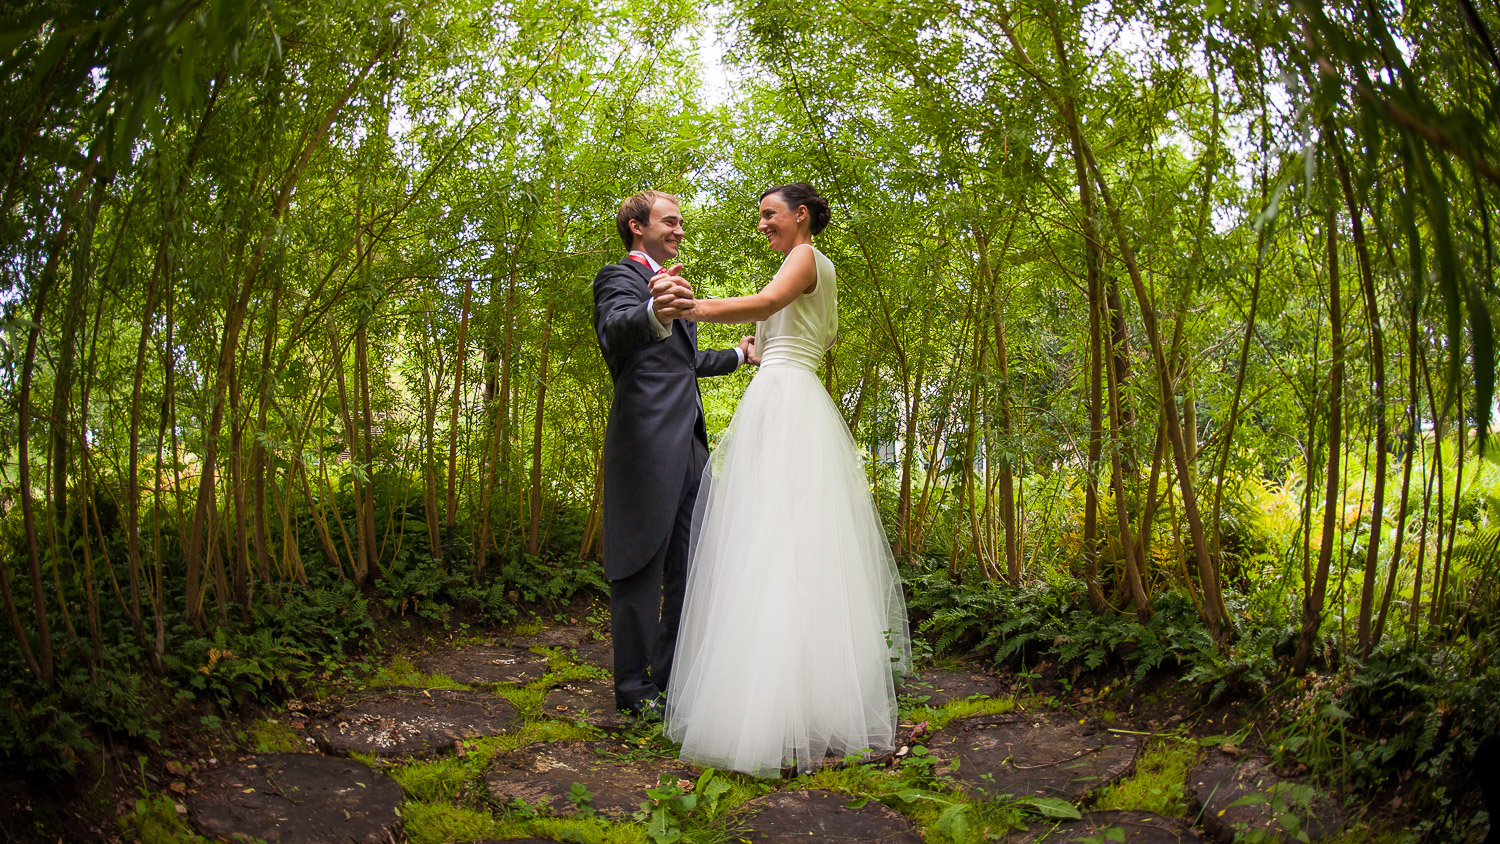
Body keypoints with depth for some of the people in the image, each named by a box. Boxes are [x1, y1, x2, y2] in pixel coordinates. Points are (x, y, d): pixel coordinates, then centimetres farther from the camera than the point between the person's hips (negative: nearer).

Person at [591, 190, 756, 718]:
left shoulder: (669, 283, 26)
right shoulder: (620, 278, -3)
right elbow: (617, 329, -28)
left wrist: (738, 355, 47)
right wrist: (654, 313, -50)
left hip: (689, 442, 9)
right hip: (647, 442, -9)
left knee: (688, 566, 12)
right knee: (643, 565, -4)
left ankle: (672, 678, 22)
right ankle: (634, 690, 5)